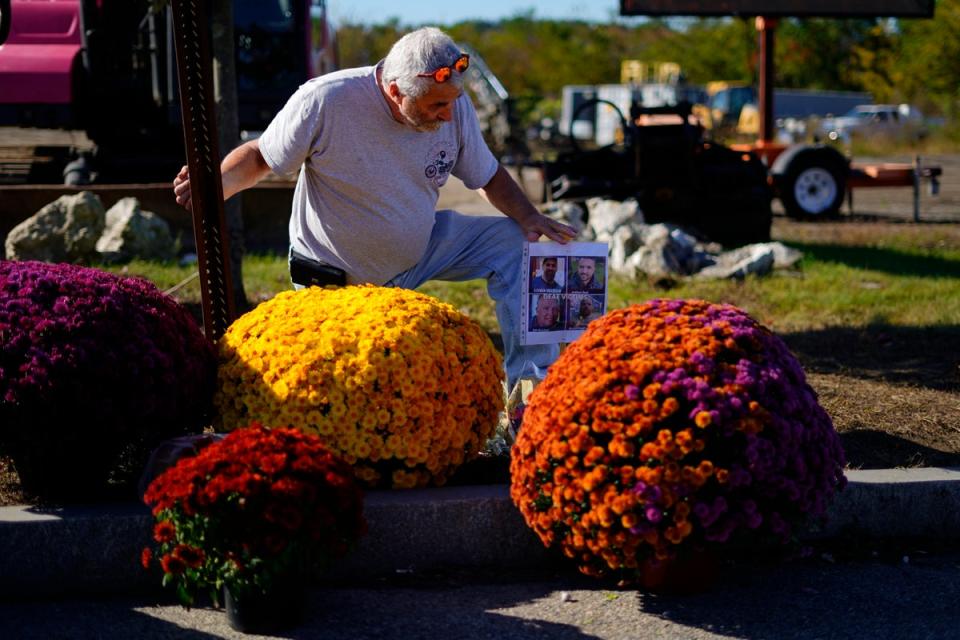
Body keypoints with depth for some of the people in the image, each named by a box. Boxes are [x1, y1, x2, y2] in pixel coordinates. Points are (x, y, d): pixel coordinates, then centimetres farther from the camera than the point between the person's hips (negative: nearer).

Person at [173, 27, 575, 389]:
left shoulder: (453, 106, -15)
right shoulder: (325, 101, -29)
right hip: (341, 277, -4)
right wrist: (216, 187, -36)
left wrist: (528, 217, -19)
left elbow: (488, 176, -1)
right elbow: (259, 157, -16)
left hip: (421, 248, 4)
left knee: (514, 244, -11)